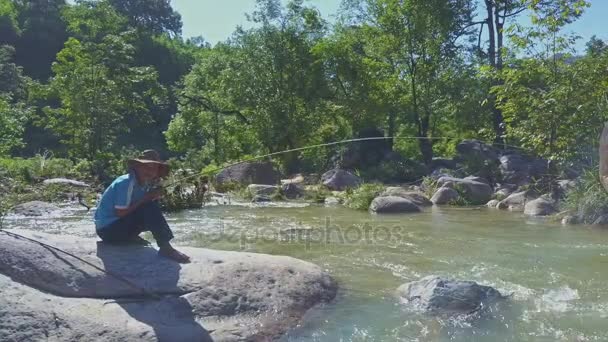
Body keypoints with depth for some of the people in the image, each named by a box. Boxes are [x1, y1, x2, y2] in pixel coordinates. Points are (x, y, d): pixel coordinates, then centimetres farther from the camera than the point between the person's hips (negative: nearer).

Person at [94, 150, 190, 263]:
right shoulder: (126, 183, -22)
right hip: (107, 229, -9)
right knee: (150, 209, -24)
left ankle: (130, 237, 3)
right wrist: (145, 199, -21)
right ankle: (165, 248, -24)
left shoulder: (145, 184, 2)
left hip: (119, 223, 9)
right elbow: (120, 212, -24)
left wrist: (153, 197, -15)